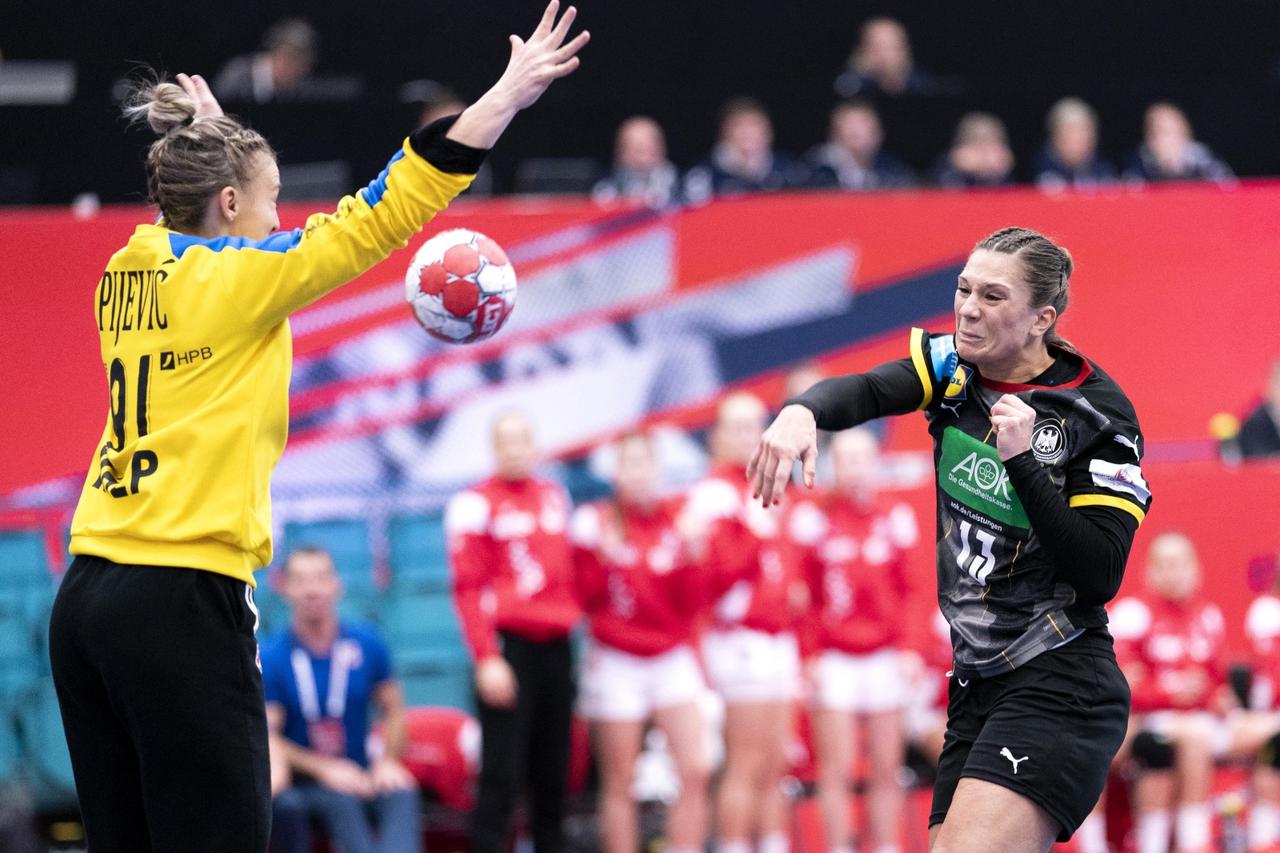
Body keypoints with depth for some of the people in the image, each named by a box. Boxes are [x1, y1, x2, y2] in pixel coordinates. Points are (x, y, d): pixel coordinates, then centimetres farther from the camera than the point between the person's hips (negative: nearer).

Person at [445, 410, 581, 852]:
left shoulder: (555, 496, 15)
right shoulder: (477, 503, -4)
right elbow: (469, 588, -8)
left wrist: (571, 623, 15)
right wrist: (487, 660, -14)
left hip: (555, 647, 6)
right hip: (507, 646, -6)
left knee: (553, 773, 7)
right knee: (502, 774, -9)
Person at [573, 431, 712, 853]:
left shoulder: (679, 522, 3)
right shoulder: (596, 522, -4)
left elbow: (692, 604, 2)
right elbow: (585, 598, -3)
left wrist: (690, 558, -13)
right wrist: (604, 558, -18)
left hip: (673, 660, 2)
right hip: (616, 664, -2)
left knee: (696, 771, -11)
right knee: (620, 784, 1)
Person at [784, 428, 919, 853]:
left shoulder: (895, 519, 5)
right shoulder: (813, 517, -3)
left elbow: (910, 592, 9)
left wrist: (910, 649, -1)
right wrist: (810, 655, -7)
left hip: (885, 658, 3)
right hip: (833, 659, -3)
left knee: (886, 771, 4)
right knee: (837, 770, -5)